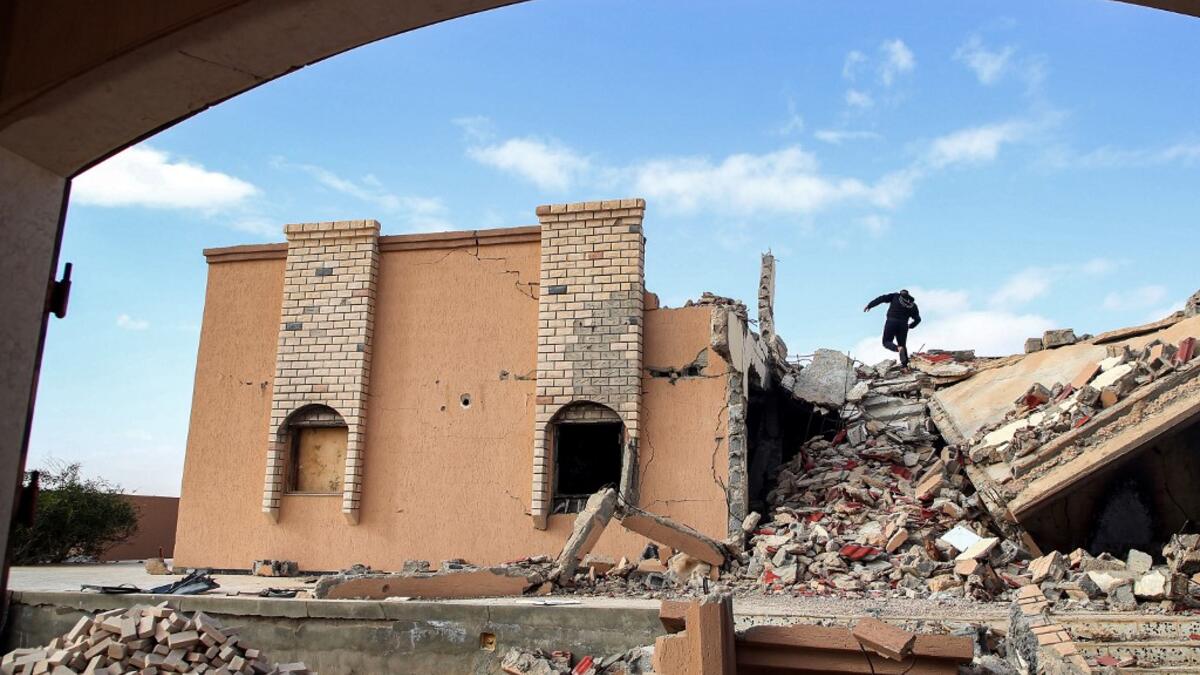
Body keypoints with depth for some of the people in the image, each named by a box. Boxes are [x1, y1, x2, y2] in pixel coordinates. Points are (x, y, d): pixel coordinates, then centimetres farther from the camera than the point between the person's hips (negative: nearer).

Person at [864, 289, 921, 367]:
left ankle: (898, 348, -23)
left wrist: (869, 305, 2)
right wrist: (910, 326, 27)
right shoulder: (913, 305, 18)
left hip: (891, 322, -3)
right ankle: (905, 364, 8)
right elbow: (918, 319, 10)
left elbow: (882, 298, 1)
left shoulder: (895, 296, 11)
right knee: (902, 345, 17)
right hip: (903, 325, 3)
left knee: (886, 342, 7)